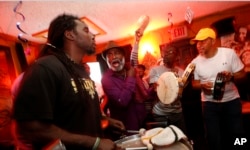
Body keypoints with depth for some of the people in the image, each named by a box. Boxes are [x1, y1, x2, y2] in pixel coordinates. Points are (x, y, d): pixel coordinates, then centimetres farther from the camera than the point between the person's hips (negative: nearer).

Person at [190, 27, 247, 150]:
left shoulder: (229, 53, -11)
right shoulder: (195, 62, -7)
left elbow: (242, 74, -4)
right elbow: (194, 83, 3)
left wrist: (231, 77, -27)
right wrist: (202, 85, -19)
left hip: (231, 101, 0)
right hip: (209, 103, 1)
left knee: (236, 134, 13)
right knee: (213, 138, 9)